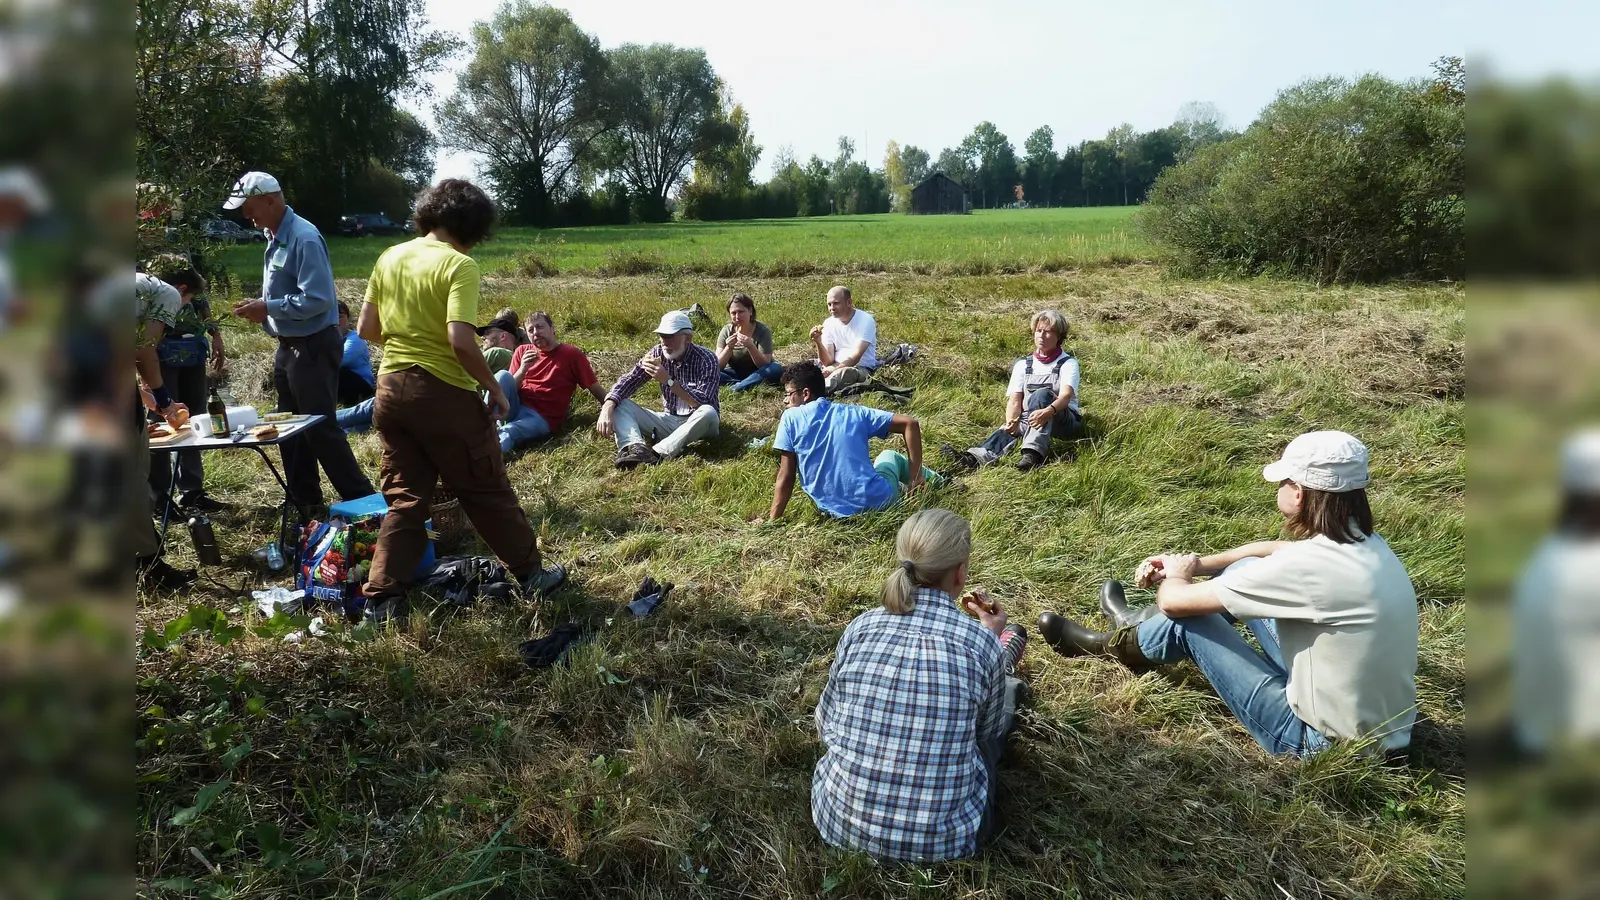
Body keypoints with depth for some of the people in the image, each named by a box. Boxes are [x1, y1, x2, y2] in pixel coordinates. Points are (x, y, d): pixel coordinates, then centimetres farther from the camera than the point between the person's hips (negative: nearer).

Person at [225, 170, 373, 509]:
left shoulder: (304, 238, -19)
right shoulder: (275, 238, 10)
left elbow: (318, 299, -25)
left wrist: (268, 308, -20)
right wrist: (262, 308, 6)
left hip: (313, 347, -10)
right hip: (288, 347, 10)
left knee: (321, 429, -5)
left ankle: (362, 502, 5)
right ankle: (304, 503, 28)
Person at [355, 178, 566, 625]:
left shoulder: (390, 257, 7)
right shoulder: (459, 264, -14)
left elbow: (366, 328, 11)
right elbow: (461, 341, -24)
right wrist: (494, 387, -12)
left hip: (391, 388, 6)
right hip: (443, 392, -6)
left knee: (404, 497, 14)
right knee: (487, 491, 9)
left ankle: (383, 599, 14)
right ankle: (531, 574, 23)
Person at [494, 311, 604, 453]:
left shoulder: (572, 354, 1)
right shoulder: (522, 352, 11)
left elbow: (596, 390, 2)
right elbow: (508, 388, 7)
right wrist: (523, 369, -12)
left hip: (542, 418, -4)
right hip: (515, 408, 4)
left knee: (506, 434, -34)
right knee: (503, 375, -24)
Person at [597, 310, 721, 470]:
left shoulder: (706, 359, -15)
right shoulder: (658, 354, -2)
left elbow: (703, 403, -26)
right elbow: (628, 381, -5)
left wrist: (668, 380, -32)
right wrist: (607, 408, -24)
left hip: (697, 423, -4)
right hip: (669, 420, 5)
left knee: (708, 413, -38)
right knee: (618, 404, -12)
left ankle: (656, 453, -43)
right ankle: (635, 447, -41)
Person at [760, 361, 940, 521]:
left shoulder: (790, 417, 0)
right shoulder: (853, 412, 6)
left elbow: (785, 477, -2)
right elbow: (910, 423, 2)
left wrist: (772, 521, 4)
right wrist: (915, 477, 3)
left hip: (837, 513, 0)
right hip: (875, 501, 1)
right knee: (890, 456, 36)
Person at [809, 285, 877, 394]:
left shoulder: (865, 320, -8)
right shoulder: (828, 323, 5)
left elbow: (856, 355, -18)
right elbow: (828, 361, -1)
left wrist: (834, 370, -30)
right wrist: (818, 343, -19)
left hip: (861, 369, -5)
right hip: (836, 368, 5)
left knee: (844, 372, -38)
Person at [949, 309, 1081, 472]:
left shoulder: (1068, 363, 0)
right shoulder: (1023, 365, 11)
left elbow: (1066, 395, -19)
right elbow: (1014, 400, -1)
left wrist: (1048, 411, -42)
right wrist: (1012, 421, -25)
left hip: (1064, 422, -3)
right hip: (1030, 419, 3)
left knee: (1042, 394, -32)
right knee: (1007, 430, -30)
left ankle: (1033, 454, -50)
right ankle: (978, 456, -60)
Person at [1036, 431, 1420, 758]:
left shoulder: (1306, 565, -30)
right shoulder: (1364, 543, -3)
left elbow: (1173, 601, -21)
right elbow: (1271, 550, 18)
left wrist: (1176, 575, 3)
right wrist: (1194, 565, 11)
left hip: (1327, 741, -8)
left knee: (1185, 618, -2)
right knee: (1245, 569, 10)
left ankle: (1118, 645, 30)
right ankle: (1146, 629, 32)